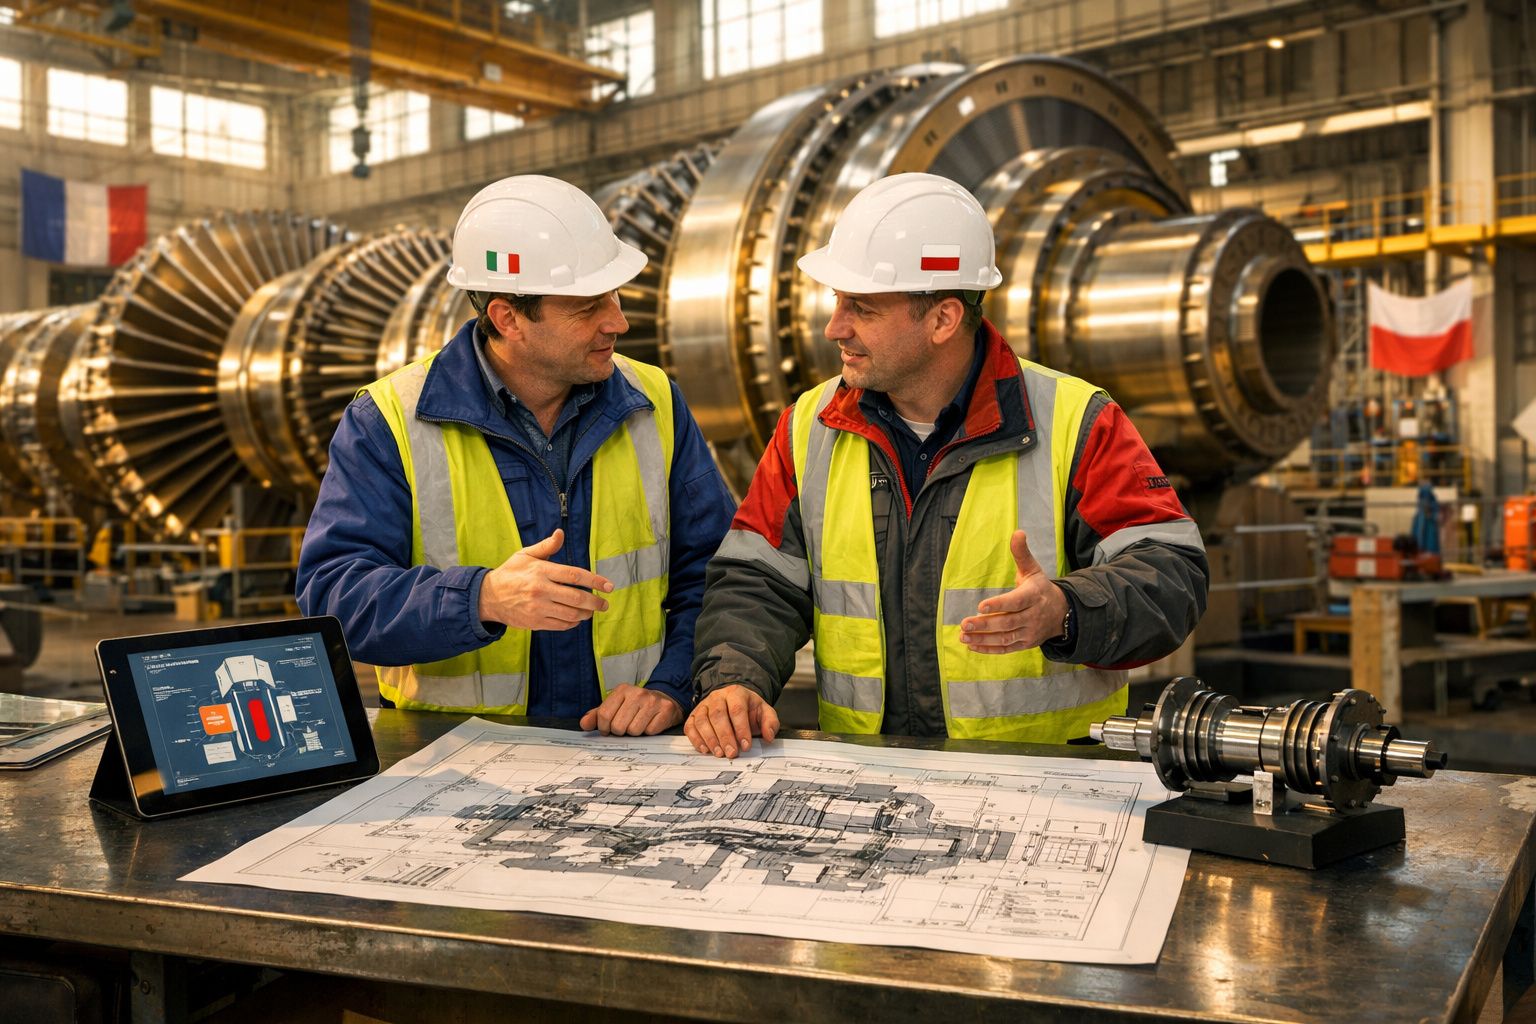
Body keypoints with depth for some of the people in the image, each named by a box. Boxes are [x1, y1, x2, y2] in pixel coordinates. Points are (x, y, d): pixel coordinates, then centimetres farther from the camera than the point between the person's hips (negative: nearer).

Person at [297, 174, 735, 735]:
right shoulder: (388, 422, -3)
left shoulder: (656, 406, 7)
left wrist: (671, 685, -9)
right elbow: (331, 594, -10)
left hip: (629, 755, 1)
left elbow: (716, 575, 8)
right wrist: (483, 599, -26)